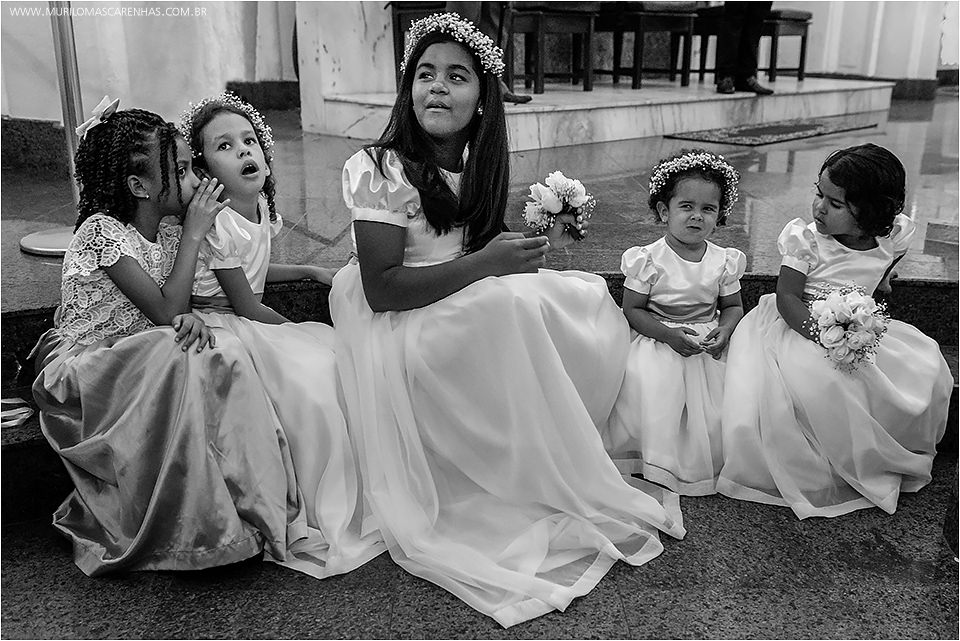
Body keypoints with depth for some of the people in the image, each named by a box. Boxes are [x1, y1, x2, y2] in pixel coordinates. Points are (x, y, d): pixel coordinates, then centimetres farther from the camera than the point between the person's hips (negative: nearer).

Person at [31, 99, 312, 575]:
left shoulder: (168, 233, 5)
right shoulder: (102, 231, -18)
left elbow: (175, 313, 4)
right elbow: (165, 313, -24)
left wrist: (191, 319, -22)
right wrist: (195, 232, -19)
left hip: (137, 365, 6)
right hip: (76, 367, -6)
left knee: (224, 352, -22)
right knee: (173, 357, -35)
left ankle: (248, 497, -21)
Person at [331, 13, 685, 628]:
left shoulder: (477, 166, 7)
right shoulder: (380, 168, -15)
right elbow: (381, 289, -21)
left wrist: (539, 242, -3)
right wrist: (485, 263, -23)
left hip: (475, 322, 8)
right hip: (399, 332, -7)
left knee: (592, 297, -5)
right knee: (513, 304, -31)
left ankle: (550, 465, -2)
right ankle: (580, 500, -16)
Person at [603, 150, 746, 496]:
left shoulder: (724, 261, 0)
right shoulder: (648, 260, -11)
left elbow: (733, 306, 11)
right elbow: (632, 309, -7)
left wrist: (724, 330, -12)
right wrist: (669, 334, -20)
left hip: (708, 348, 3)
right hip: (660, 343, -3)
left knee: (716, 401, -11)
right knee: (654, 391, -22)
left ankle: (703, 462, 14)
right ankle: (662, 465, -1)